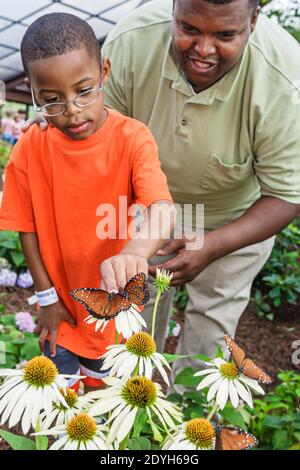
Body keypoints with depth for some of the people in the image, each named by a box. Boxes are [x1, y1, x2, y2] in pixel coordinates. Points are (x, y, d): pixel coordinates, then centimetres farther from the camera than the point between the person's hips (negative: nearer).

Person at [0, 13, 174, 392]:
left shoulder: (132, 138, -19)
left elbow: (161, 209, -33)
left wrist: (133, 252, -54)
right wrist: (47, 297, -2)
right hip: (60, 307, 1)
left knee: (105, 388, 25)